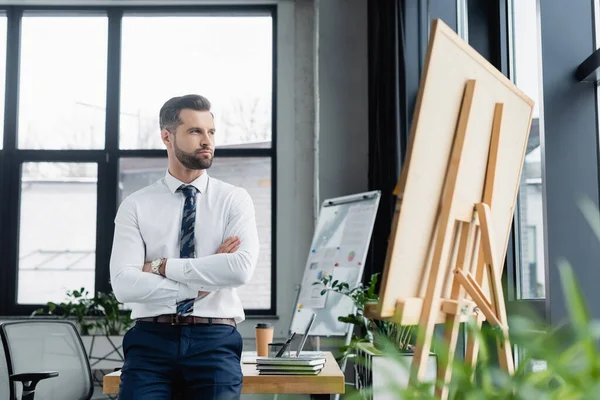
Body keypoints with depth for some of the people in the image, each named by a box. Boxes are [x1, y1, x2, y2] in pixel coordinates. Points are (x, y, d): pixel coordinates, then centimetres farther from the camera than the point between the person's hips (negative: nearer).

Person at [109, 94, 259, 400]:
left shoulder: (234, 200, 5)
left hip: (214, 341, 0)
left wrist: (163, 267, -9)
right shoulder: (135, 206, 5)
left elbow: (241, 269, -12)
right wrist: (201, 285, -9)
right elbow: (124, 284, -8)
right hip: (151, 340, 0)